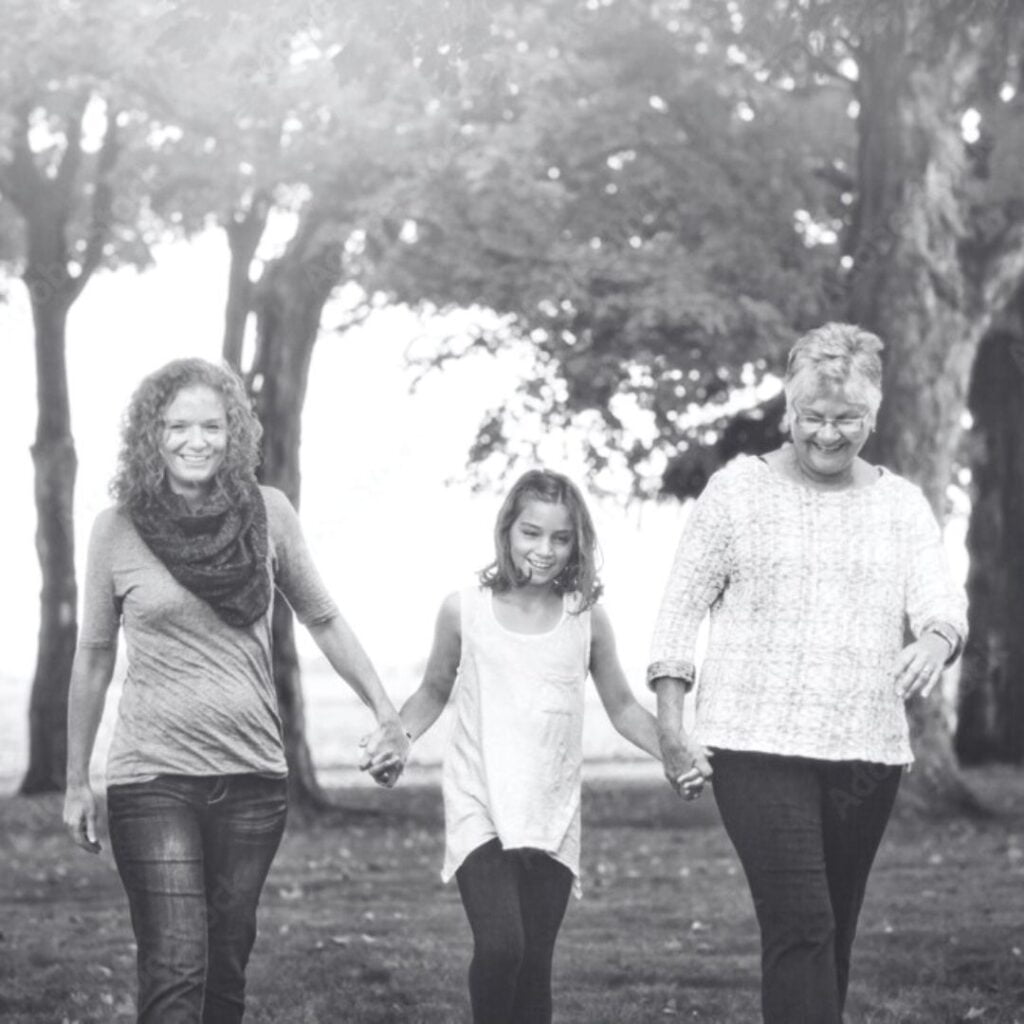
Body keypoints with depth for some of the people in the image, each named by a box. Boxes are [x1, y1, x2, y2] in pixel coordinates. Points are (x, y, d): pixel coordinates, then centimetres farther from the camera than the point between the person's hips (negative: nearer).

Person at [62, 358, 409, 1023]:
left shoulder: (267, 514, 0)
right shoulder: (118, 530, -3)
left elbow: (323, 620, 12)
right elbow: (94, 656, 7)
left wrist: (386, 711, 4)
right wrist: (77, 782, 10)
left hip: (253, 773, 3)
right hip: (153, 775, -2)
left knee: (227, 966, 9)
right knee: (174, 969, -12)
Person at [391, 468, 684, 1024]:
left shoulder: (586, 618, 2)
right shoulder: (464, 610, -1)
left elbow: (622, 708, 12)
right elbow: (433, 693, 14)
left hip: (553, 817, 2)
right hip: (478, 809, -2)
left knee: (535, 965, 5)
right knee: (499, 947, -20)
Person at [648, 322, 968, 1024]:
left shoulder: (902, 505, 10)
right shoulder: (739, 488, 2)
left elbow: (941, 602, -2)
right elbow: (682, 606, 3)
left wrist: (936, 640, -26)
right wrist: (672, 727, -5)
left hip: (869, 751, 4)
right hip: (759, 747, -4)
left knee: (834, 935, 9)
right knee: (801, 927, -14)